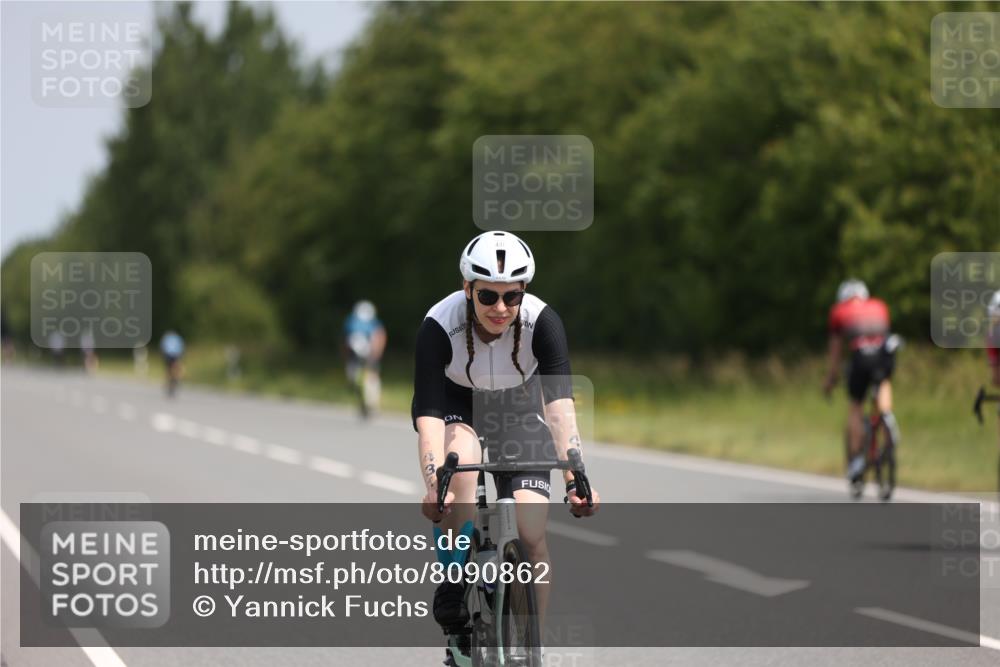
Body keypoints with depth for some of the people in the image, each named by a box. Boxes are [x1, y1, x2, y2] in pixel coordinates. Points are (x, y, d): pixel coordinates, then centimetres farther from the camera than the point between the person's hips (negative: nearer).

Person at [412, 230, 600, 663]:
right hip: (457, 405, -1)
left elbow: (559, 402, -39)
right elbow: (428, 415, -38)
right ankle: (454, 584, -21)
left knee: (532, 535, -13)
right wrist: (433, 485, -53)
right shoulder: (439, 326, -32)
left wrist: (576, 480, -52)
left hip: (519, 409, 1)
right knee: (461, 460, -37)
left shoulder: (541, 322, -30)